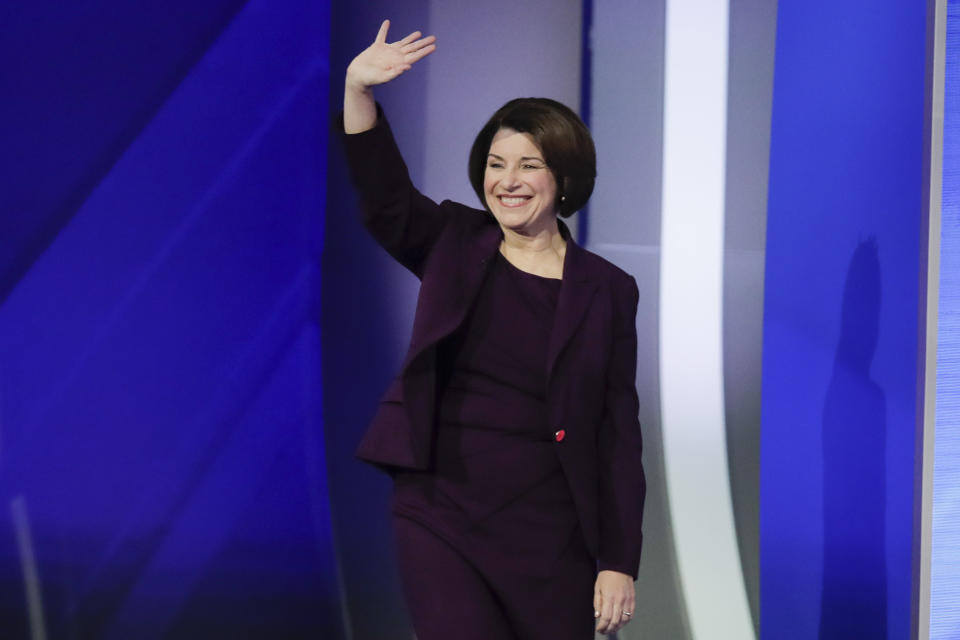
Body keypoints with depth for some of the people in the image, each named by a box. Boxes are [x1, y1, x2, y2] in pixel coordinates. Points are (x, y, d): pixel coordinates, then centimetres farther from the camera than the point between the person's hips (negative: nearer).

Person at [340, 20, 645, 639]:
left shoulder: (606, 291, 2)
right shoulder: (456, 246, 7)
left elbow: (619, 437, 0)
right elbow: (383, 194, -10)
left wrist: (620, 563, -5)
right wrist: (358, 90, -26)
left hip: (547, 531, 0)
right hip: (441, 516, 0)